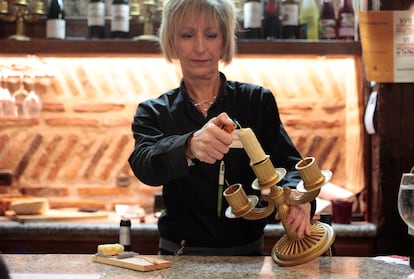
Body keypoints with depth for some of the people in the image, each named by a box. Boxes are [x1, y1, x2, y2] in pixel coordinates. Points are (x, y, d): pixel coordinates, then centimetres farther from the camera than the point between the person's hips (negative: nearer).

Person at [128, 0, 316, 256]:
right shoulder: (153, 112, 4)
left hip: (248, 254, 3)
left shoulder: (258, 101, 6)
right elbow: (144, 165, -16)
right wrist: (190, 147, -39)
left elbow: (287, 163, -5)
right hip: (181, 257, -3)